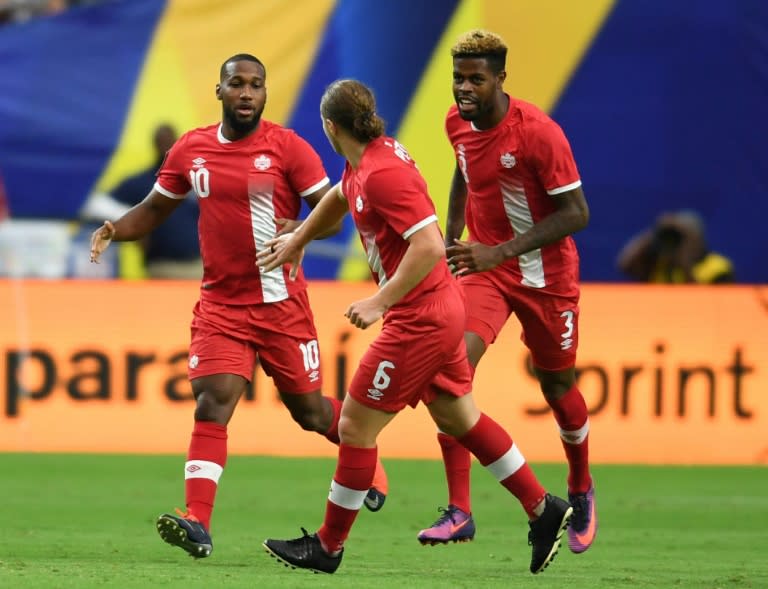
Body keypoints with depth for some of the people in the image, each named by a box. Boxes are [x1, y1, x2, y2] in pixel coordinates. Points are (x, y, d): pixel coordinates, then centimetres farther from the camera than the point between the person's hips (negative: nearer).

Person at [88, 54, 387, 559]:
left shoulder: (288, 147, -7)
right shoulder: (191, 150, 5)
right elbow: (154, 210, 15)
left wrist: (300, 230, -29)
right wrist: (114, 229, -4)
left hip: (281, 305, -2)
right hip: (220, 304, 2)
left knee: (309, 410, 10)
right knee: (212, 404, -15)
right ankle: (198, 523, -22)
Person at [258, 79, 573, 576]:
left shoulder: (383, 172, -23)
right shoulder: (361, 164, 7)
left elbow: (430, 245, -29)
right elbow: (339, 197, 32)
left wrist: (380, 302, -27)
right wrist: (296, 241, 34)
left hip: (418, 319, -10)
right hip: (440, 310, 10)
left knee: (355, 424, -1)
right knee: (458, 417, 19)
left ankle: (328, 546, 9)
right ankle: (544, 510, 25)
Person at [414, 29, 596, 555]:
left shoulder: (538, 132, -22)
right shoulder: (458, 123, -2)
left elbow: (576, 213, -22)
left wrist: (499, 252, -28)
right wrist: (452, 239, 13)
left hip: (544, 273, -4)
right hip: (483, 268, 4)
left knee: (558, 387, 12)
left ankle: (581, 491, 42)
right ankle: (459, 511, -18)